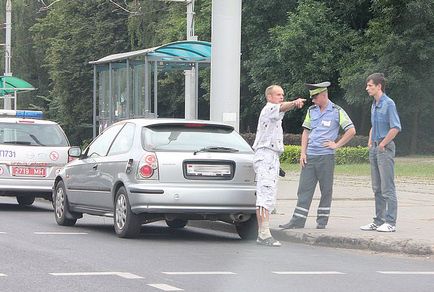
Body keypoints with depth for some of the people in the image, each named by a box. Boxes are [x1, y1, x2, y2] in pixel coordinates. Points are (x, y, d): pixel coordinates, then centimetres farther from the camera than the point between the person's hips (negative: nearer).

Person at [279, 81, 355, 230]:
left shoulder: (337, 111, -3)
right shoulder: (311, 110, 12)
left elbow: (351, 130, -5)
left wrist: (336, 145, -6)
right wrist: (303, 152, 7)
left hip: (326, 156, -5)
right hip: (310, 156, 5)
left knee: (326, 189, 2)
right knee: (304, 188, 2)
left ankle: (322, 220, 10)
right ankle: (297, 221, 1)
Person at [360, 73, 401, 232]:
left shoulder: (388, 104, -11)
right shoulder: (374, 105, 16)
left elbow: (395, 128, -18)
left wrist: (382, 144, -13)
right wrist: (370, 143, 15)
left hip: (385, 149, -9)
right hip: (375, 149, 9)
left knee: (387, 188, -7)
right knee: (377, 188, 11)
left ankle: (390, 222, -6)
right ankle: (379, 220, 16)